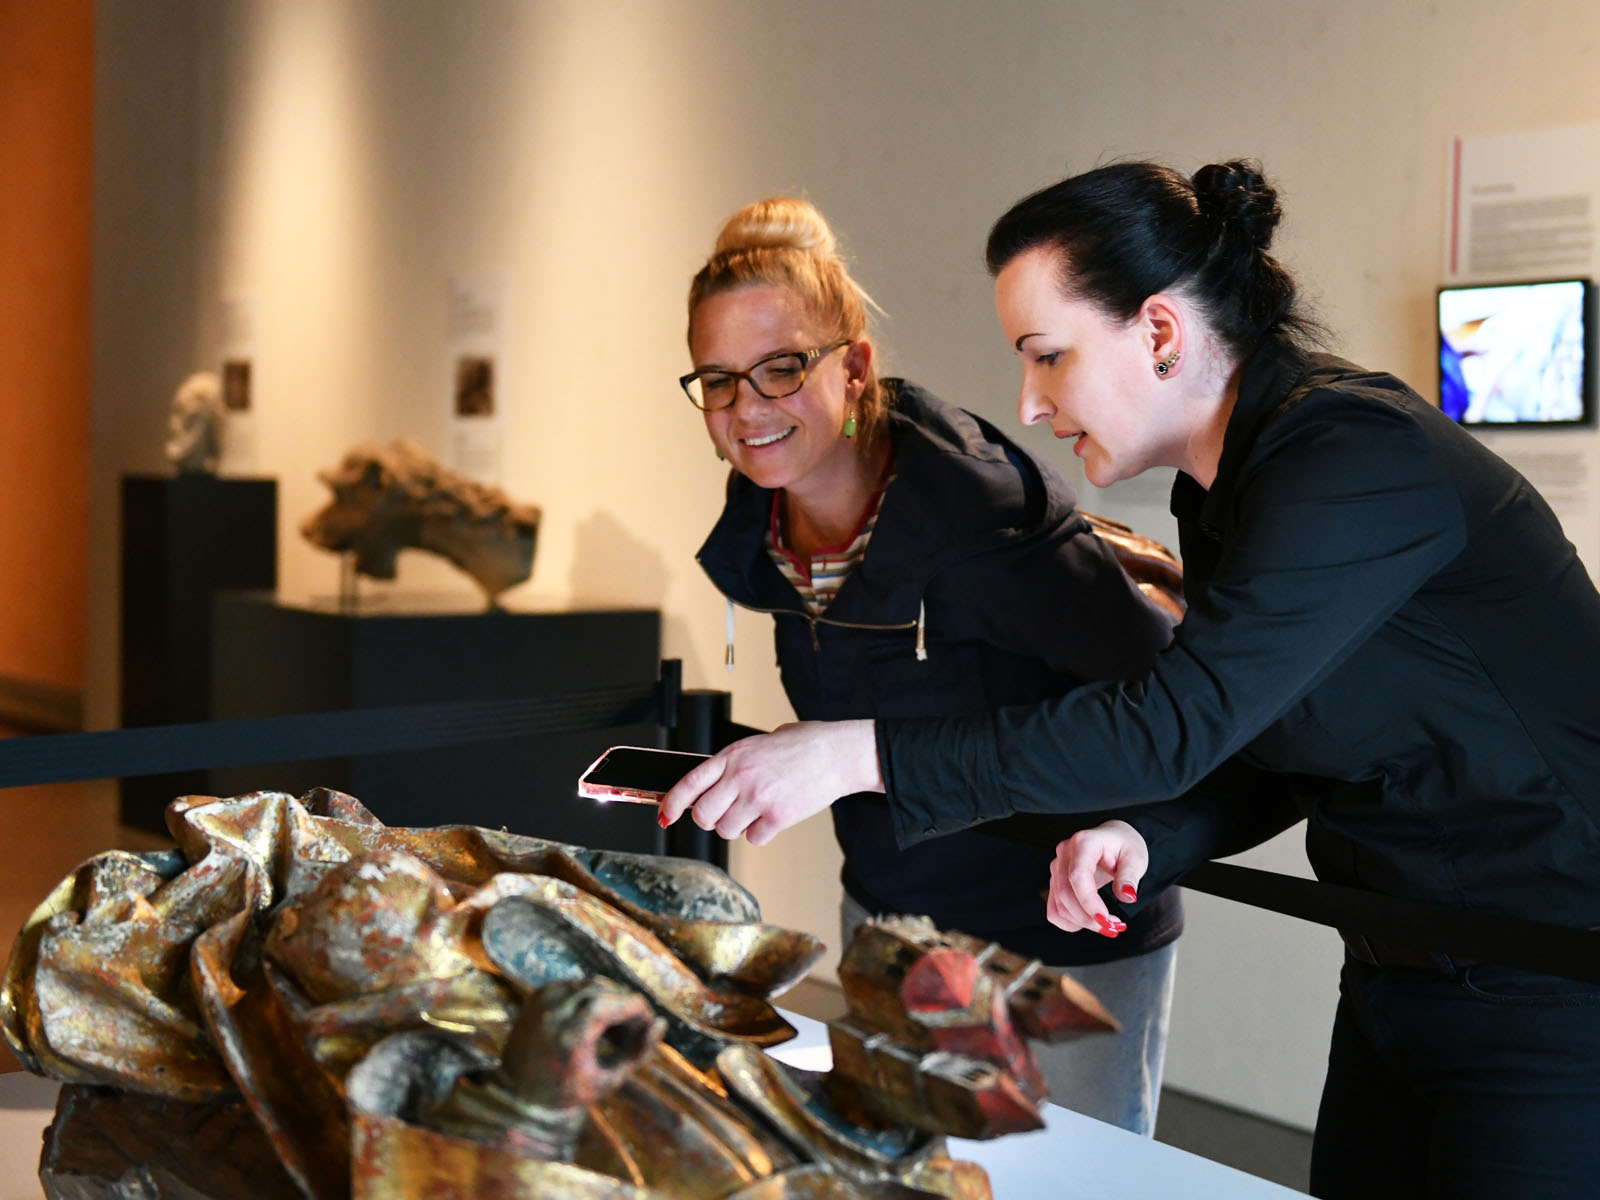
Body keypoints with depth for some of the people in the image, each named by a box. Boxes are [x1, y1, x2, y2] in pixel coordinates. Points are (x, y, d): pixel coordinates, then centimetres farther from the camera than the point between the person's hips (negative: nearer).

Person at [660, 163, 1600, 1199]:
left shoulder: (1360, 457, -23)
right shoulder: (1219, 491, 7)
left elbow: (1176, 724, -29)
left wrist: (855, 754, -29)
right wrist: (1150, 840, -7)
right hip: (1399, 977, 9)